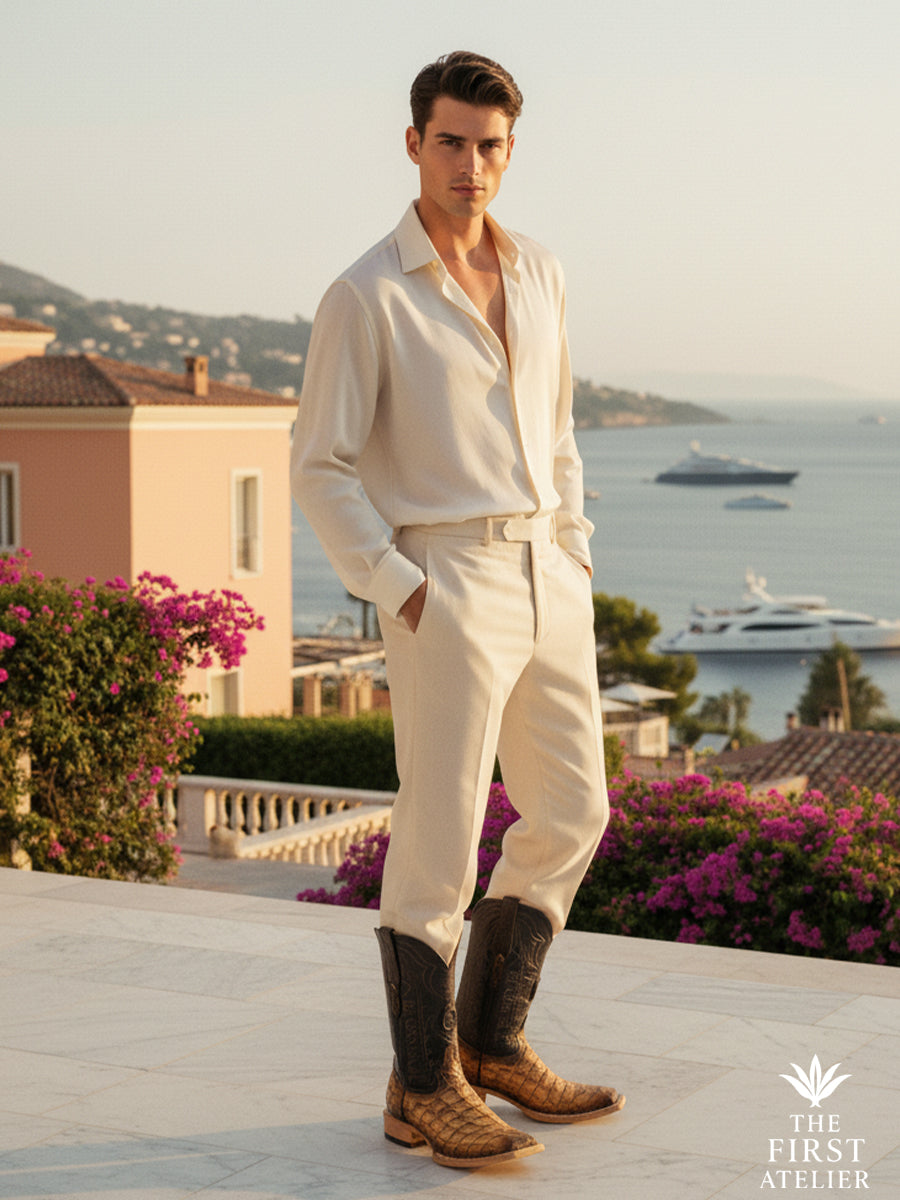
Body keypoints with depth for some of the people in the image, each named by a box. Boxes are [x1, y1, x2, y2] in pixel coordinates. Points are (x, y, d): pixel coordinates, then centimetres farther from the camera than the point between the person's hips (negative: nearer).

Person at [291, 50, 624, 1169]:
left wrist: (576, 561, 12)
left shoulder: (538, 276, 12)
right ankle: (424, 1089, 8)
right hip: (446, 588, -7)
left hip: (545, 582, 7)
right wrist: (399, 592, -15)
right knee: (441, 839, -4)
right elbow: (318, 468, -7)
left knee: (569, 814, 10)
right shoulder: (365, 297, -8)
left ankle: (490, 1040, 23)